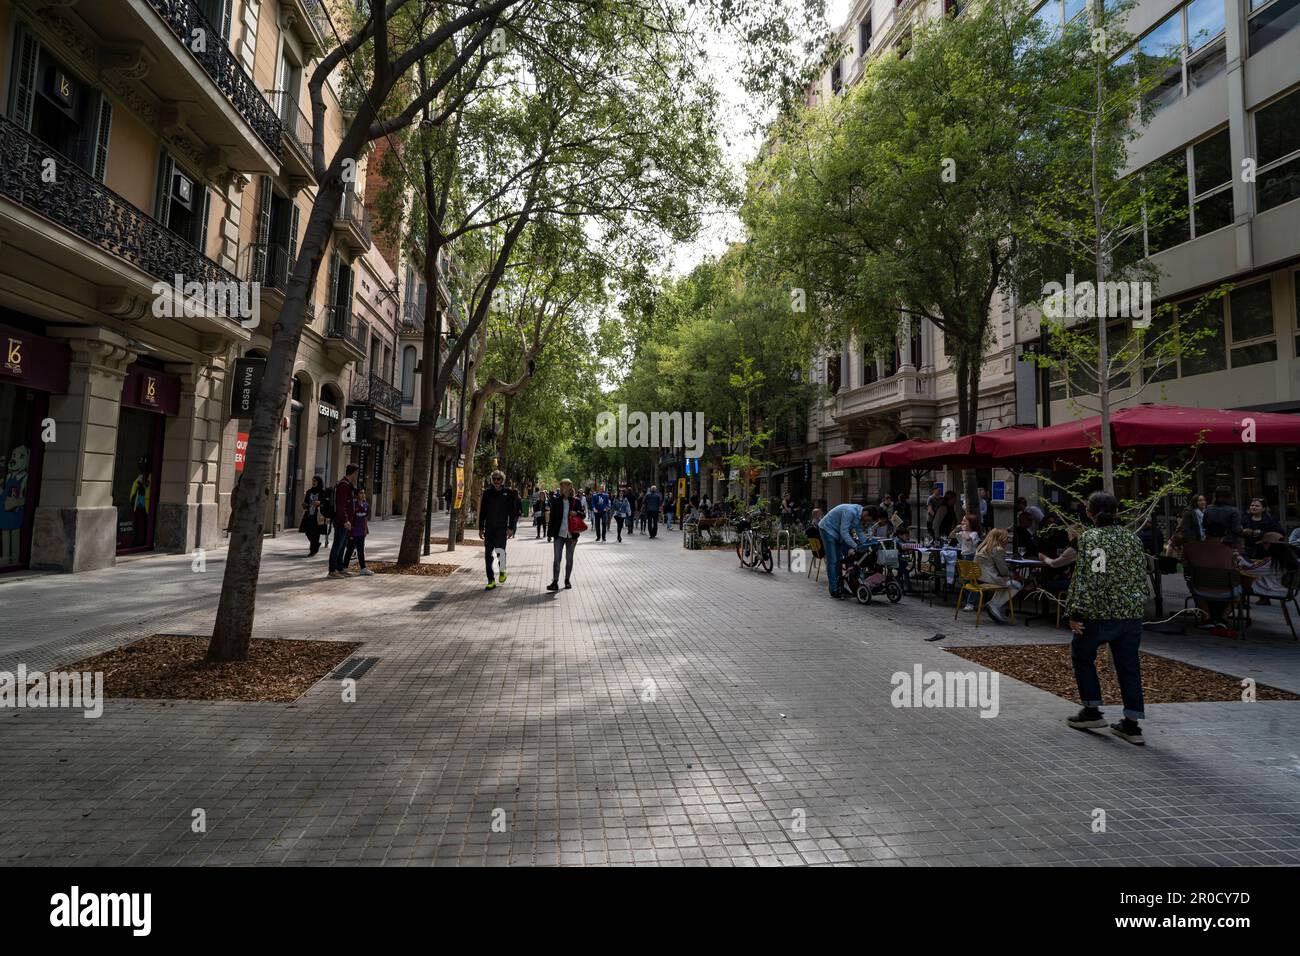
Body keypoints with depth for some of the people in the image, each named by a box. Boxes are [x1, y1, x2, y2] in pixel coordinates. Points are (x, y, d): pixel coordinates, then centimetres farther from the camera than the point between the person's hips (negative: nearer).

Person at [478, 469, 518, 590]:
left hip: (502, 527, -3)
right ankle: (491, 580, 12)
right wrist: (481, 528, 8)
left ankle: (502, 571, 12)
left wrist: (511, 528, -5)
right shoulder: (487, 492, 8)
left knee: (500, 550, -18)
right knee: (488, 554, 3)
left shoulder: (508, 493, 2)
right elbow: (482, 511, 11)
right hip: (489, 528, 3)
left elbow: (513, 512, 2)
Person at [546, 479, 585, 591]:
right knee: (557, 558, -4)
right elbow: (552, 517, 3)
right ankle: (555, 582, -4)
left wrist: (576, 513, -17)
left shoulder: (576, 501, 0)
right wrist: (549, 532, 0)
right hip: (559, 534, 0)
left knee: (569, 559, 11)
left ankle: (567, 580, 23)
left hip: (571, 534, 0)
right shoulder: (556, 500, 1)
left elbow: (583, 515, 5)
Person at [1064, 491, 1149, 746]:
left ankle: (1092, 711, 19)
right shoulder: (1132, 538, 8)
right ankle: (1132, 725, 14)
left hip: (1099, 612, -5)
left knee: (1082, 657, 15)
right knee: (1128, 665, 11)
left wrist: (1075, 612, -13)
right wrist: (1138, 606, 21)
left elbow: (1085, 577, -16)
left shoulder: (1088, 537, -10)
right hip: (1131, 612, 6)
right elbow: (1141, 576, 11)